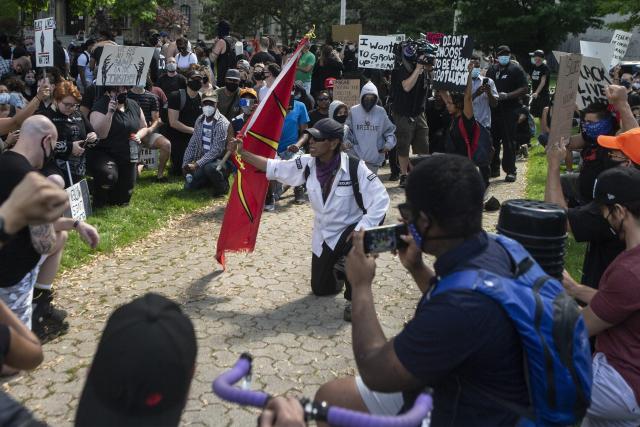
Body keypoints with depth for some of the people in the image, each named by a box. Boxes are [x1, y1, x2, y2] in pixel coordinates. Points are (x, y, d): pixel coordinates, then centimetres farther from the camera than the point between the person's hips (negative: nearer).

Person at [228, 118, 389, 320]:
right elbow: (273, 167, -4)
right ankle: (338, 264, 46)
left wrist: (362, 229, -35)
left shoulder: (354, 167, -27)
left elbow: (380, 198, -26)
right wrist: (242, 153, -11)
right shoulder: (307, 164, -12)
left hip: (351, 229, -5)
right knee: (321, 289, 12)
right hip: (324, 234, 5)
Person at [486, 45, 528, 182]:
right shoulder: (492, 70, 17)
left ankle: (510, 171, -1)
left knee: (509, 141, -6)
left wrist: (507, 96, -18)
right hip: (493, 110, 5)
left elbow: (525, 89, -7)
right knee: (492, 140, 8)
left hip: (509, 111, -5)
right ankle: (494, 168, 19)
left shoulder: (516, 69, 0)